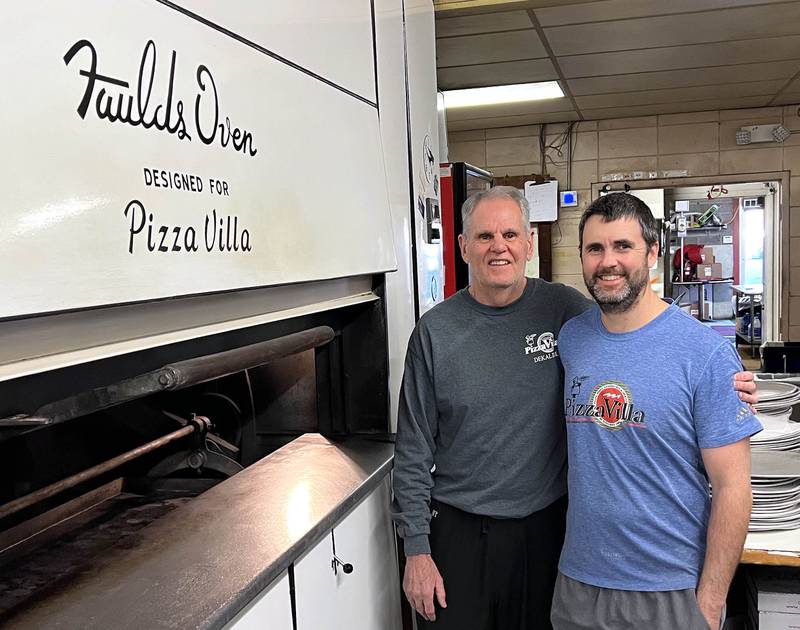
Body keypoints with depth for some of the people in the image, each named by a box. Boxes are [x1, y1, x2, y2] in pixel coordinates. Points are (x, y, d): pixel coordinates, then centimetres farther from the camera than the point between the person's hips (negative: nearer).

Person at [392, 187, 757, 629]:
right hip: (458, 534, -1)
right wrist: (416, 549, -4)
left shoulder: (563, 310, -5)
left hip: (547, 528, 1)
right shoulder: (435, 331, -6)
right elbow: (414, 451, -3)